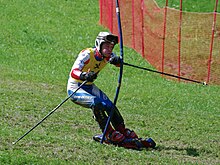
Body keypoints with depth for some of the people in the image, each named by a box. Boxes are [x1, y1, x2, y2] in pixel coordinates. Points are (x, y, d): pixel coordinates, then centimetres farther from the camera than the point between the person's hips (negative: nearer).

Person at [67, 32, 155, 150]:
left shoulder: (108, 56, -6)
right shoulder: (87, 54, -25)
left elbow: (119, 63, -24)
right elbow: (73, 72, -37)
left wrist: (117, 60, -48)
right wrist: (84, 76, -58)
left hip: (89, 87, 7)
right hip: (75, 89, -7)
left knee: (109, 105, -5)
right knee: (96, 103, -28)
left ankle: (123, 131, 13)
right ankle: (110, 135, -20)